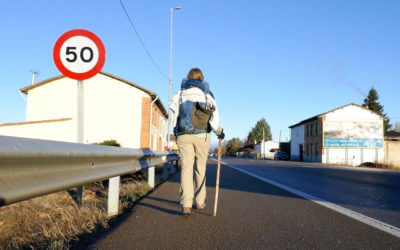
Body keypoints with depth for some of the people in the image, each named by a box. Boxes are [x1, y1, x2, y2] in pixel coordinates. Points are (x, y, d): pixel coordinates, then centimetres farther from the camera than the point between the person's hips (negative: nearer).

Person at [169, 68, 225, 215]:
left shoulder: (180, 94, 4)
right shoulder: (207, 94, 4)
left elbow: (174, 116, -1)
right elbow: (214, 118, -4)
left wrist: (176, 133, 15)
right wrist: (220, 132, 12)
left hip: (183, 136, 0)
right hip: (202, 136, 0)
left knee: (186, 168, -3)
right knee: (200, 168, 13)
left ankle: (186, 204, -14)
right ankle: (200, 201, 20)